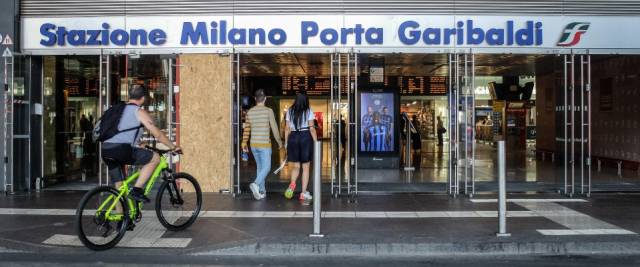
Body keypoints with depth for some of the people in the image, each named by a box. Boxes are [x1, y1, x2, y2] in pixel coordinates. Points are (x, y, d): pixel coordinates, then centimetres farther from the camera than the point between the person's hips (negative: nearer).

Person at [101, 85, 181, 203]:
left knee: (119, 187, 17)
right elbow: (158, 134, 1)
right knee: (155, 158, 2)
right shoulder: (140, 112, 2)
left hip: (105, 150, 8)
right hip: (121, 149, -8)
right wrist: (174, 147, 12)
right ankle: (136, 190, -4)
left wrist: (139, 146, 48)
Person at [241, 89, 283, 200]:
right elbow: (274, 128, -7)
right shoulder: (268, 111, -10)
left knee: (260, 166, 16)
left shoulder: (250, 112, 2)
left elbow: (246, 129, 6)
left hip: (253, 144, 5)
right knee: (266, 167, 1)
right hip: (265, 144, -5)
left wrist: (244, 144, 15)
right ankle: (256, 184, -23)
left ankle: (261, 191, 18)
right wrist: (279, 141, 5)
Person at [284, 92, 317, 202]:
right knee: (305, 167, 6)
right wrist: (315, 142, 0)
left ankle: (292, 184, -15)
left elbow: (287, 128, 5)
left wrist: (286, 142, 12)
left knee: (295, 166, 13)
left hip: (293, 138, 2)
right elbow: (311, 128, -5)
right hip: (306, 137, -2)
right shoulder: (308, 111, -1)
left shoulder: (290, 111, 6)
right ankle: (304, 193, 6)